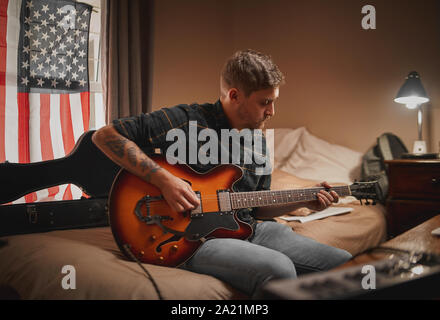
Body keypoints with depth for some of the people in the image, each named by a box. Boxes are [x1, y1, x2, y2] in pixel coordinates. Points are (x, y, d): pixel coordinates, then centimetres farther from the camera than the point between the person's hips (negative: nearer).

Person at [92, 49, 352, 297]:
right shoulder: (187, 120, -13)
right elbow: (105, 135, -15)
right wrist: (163, 179, -24)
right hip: (192, 236, -7)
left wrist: (303, 201, 2)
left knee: (344, 263, 0)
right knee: (279, 269, -34)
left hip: (250, 230, 7)